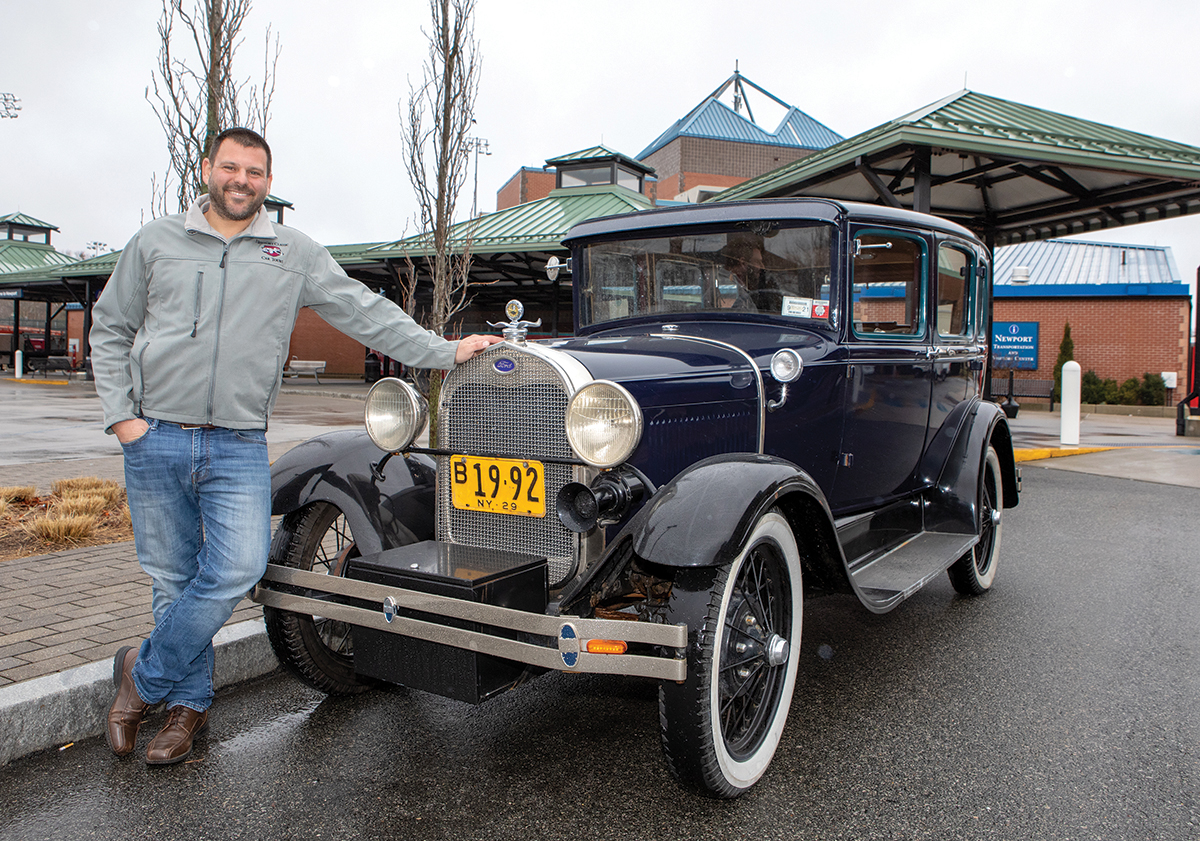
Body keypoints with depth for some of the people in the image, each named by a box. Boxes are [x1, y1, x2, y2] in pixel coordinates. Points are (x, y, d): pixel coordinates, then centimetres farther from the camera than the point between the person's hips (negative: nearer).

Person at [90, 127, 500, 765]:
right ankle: (189, 703, 24)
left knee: (238, 568, -14)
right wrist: (119, 414, 2)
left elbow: (364, 311, 6)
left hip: (239, 448, 0)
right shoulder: (156, 241, 8)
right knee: (173, 578, 6)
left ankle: (143, 675, 10)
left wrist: (444, 352, -1)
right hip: (155, 442, 1)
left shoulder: (295, 252, 8)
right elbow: (110, 329, 12)